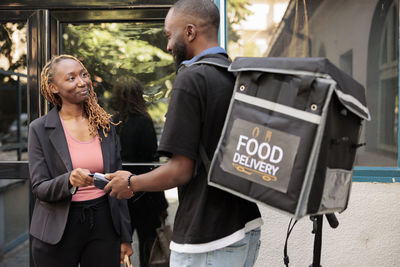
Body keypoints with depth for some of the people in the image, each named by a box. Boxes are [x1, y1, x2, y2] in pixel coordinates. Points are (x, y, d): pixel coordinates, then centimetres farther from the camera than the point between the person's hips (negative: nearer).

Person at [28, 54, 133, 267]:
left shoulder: (105, 124, 4)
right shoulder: (40, 129, -5)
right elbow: (39, 188, -7)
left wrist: (125, 236, 9)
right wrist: (69, 180, -29)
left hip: (103, 225, 3)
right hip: (59, 229, -2)